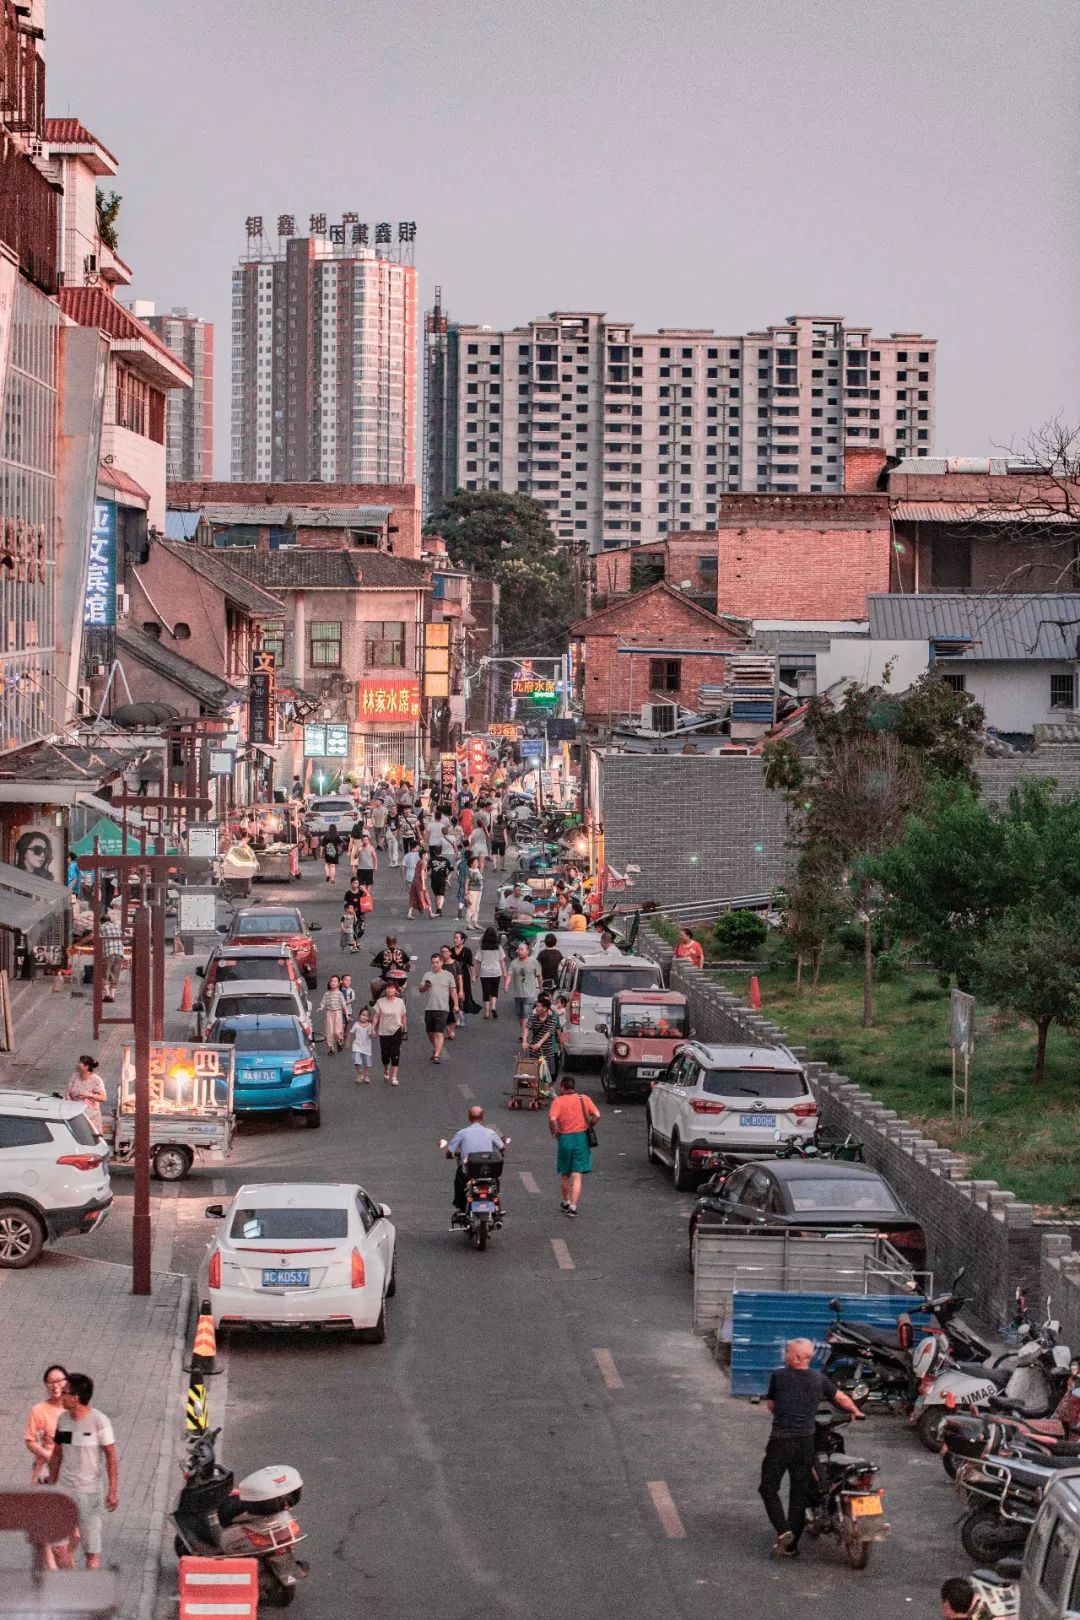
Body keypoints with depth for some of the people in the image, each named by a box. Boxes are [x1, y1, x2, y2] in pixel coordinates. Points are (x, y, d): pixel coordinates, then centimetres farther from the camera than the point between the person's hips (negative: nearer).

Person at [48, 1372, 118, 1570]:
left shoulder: (99, 1421, -11)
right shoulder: (63, 1418, 6)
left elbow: (111, 1457, -10)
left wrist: (113, 1490, -15)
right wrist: (51, 1485, 17)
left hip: (89, 1490, -5)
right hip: (64, 1488, 5)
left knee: (92, 1550, 0)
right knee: (58, 1544, 3)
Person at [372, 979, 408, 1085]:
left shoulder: (400, 1002, 1)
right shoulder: (380, 1002, -1)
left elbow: (403, 1017, 7)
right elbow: (376, 1017, 0)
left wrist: (405, 1031, 7)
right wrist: (373, 1028, -10)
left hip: (396, 1031, -1)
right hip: (384, 1032, 1)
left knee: (395, 1054, -7)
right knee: (385, 1054, 6)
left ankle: (394, 1077, -3)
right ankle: (386, 1070, 36)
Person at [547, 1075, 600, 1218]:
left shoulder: (558, 1101, -5)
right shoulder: (584, 1099, 3)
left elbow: (552, 1118, -20)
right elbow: (597, 1115, -8)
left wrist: (554, 1131, -4)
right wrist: (589, 1126, 7)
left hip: (565, 1139, -1)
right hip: (582, 1138, 1)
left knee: (565, 1174, 19)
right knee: (577, 1176, -1)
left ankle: (566, 1203, 33)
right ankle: (573, 1207, -10)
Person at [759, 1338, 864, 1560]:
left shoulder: (779, 1375, 0)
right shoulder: (818, 1378, 8)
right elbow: (841, 1398, 18)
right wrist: (855, 1411, 37)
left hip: (781, 1439, -3)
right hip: (806, 1440, 3)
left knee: (768, 1488, 7)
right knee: (799, 1493, 8)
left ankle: (783, 1531, -11)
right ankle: (792, 1546, 8)